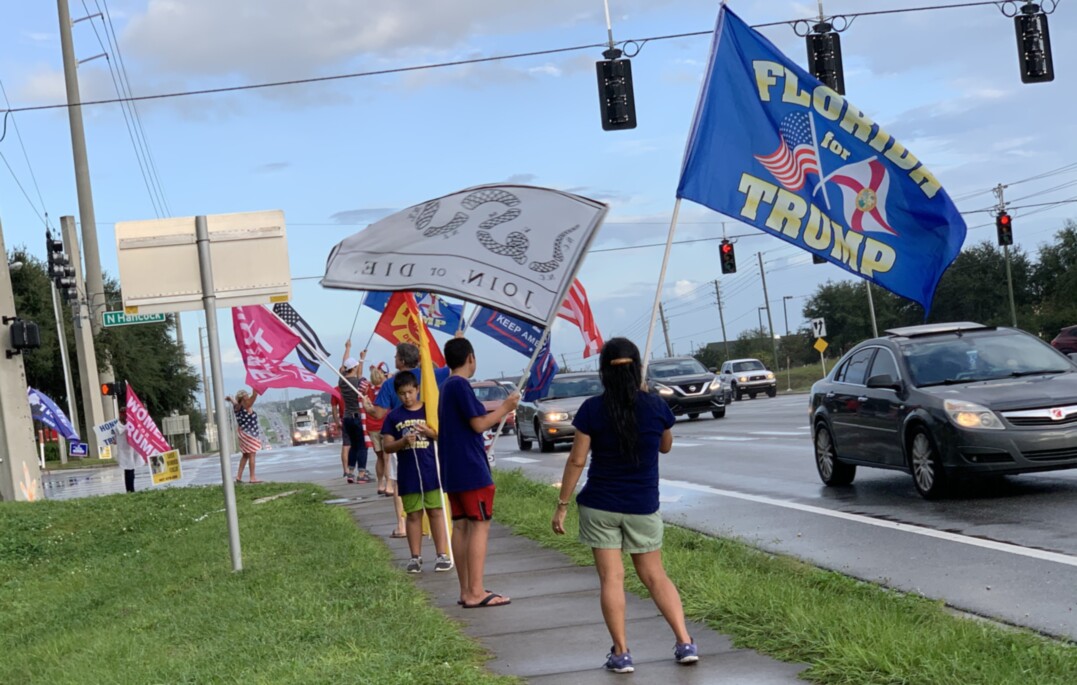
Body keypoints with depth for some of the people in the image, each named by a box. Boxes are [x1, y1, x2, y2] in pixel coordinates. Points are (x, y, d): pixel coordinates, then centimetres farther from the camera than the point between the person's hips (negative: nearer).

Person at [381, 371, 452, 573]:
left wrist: (430, 432, -15)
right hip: (407, 474, 1)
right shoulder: (394, 416, 4)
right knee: (413, 515, 8)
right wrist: (404, 441, -16)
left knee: (436, 511, 2)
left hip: (431, 470, -1)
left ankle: (442, 555, 6)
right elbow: (388, 446, 2)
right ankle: (415, 557, 14)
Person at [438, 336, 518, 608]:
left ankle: (466, 590, 13)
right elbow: (479, 423, -17)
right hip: (471, 470, -10)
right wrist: (505, 408, -5)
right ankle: (475, 593, -10)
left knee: (461, 526, 10)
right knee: (479, 525, -8)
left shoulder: (446, 387, 15)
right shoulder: (461, 385, -14)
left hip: (452, 471, 10)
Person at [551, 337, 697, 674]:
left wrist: (562, 504, 0)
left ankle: (621, 653, 4)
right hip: (643, 507, 2)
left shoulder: (592, 409, -10)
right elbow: (665, 446, 14)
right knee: (655, 576, 13)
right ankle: (685, 643, 6)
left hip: (600, 506, -2)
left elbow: (576, 460, -8)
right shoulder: (656, 406, -6)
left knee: (611, 578, 4)